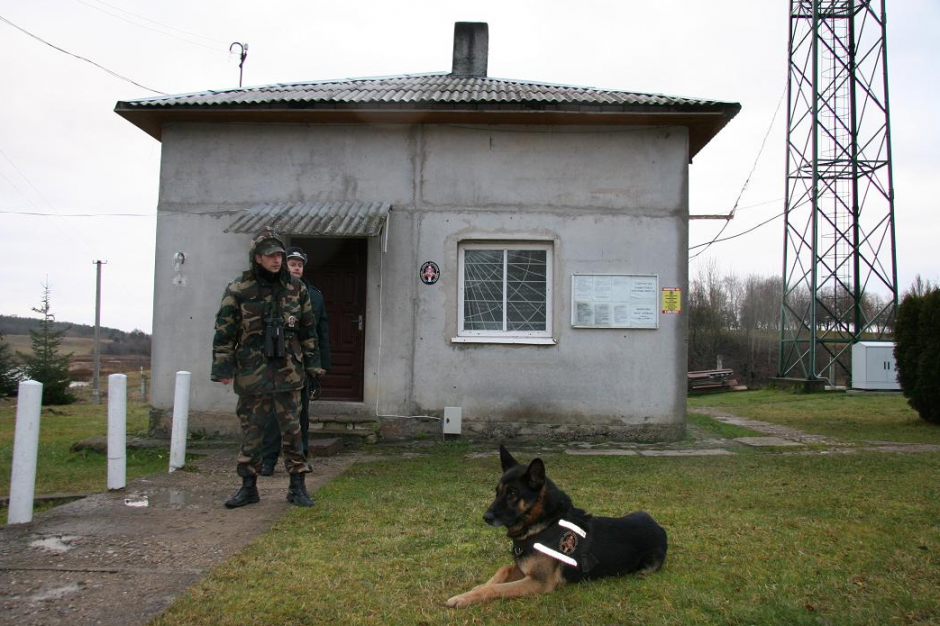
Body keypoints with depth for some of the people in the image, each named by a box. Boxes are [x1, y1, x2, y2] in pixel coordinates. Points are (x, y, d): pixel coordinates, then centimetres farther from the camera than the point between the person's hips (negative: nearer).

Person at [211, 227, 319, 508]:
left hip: (288, 372, 2)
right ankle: (249, 487, 19)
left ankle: (297, 487, 14)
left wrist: (311, 363, 10)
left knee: (292, 430, 5)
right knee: (250, 432, 7)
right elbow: (224, 332, -3)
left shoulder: (296, 288, 5)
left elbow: (307, 329, 12)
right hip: (251, 374, -1)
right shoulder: (238, 290, -4)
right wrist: (223, 368, -6)